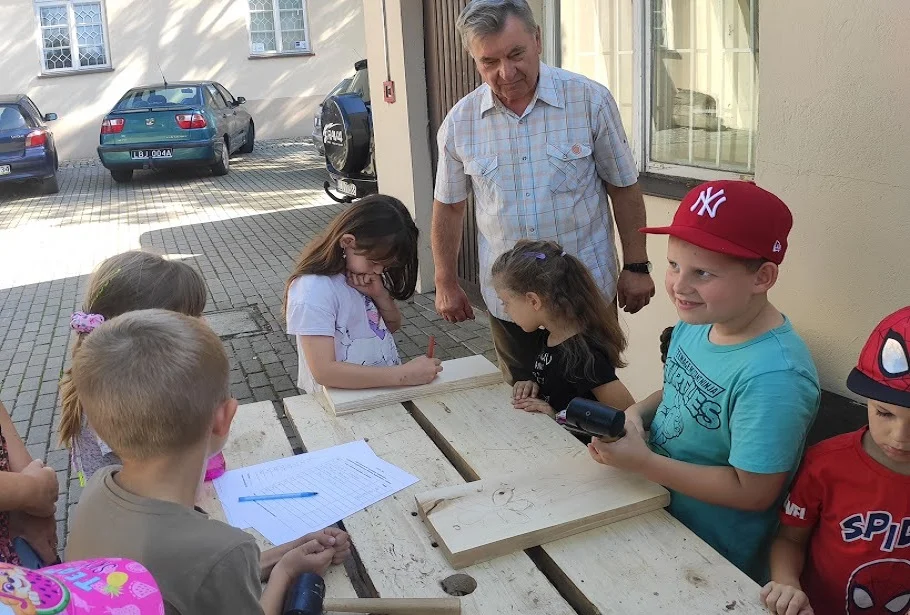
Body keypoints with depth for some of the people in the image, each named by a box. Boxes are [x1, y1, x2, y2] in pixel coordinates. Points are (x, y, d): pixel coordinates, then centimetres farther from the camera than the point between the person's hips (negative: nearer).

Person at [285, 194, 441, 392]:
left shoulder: (365, 269, 3)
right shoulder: (313, 292, -19)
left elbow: (393, 325, 14)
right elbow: (324, 371, -25)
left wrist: (380, 294, -7)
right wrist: (403, 375, -28)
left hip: (387, 388, 6)